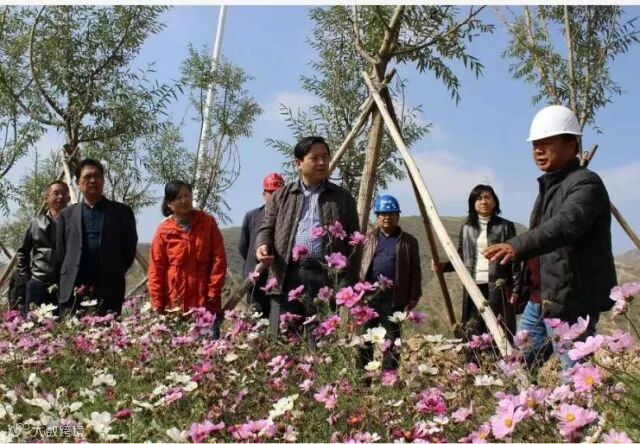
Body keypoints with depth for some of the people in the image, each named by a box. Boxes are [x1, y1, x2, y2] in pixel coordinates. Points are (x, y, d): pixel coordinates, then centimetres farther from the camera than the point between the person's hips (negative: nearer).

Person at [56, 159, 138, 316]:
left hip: (109, 292, -1)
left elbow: (129, 250, 7)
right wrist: (72, 285, 3)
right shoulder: (67, 214, 14)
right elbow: (60, 253, 13)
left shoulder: (122, 211, 8)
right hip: (73, 293, 2)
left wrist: (114, 276, -1)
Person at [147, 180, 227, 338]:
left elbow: (218, 259, 2)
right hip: (175, 305, 0)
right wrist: (157, 304, -3)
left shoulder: (208, 222, 3)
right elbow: (156, 270, 2)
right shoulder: (163, 231, 2)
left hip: (205, 304, 0)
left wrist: (213, 292, -4)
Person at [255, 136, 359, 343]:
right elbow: (267, 227, 18)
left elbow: (352, 244, 11)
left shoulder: (342, 198, 15)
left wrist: (348, 283, 0)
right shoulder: (282, 196, 18)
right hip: (287, 276, 1)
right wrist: (263, 245, -7)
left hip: (326, 278, -1)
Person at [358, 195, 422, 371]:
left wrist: (413, 298, -2)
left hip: (394, 298, -1)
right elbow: (358, 265, 9)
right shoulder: (368, 239, 12)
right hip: (368, 295, 2)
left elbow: (415, 271, 5)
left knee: (391, 339, 4)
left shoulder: (408, 241, 7)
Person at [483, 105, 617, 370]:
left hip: (571, 305, -10)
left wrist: (518, 247, -47)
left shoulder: (586, 184, -12)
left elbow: (565, 226, -31)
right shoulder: (549, 186, 20)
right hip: (539, 302, 10)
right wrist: (522, 287, 26)